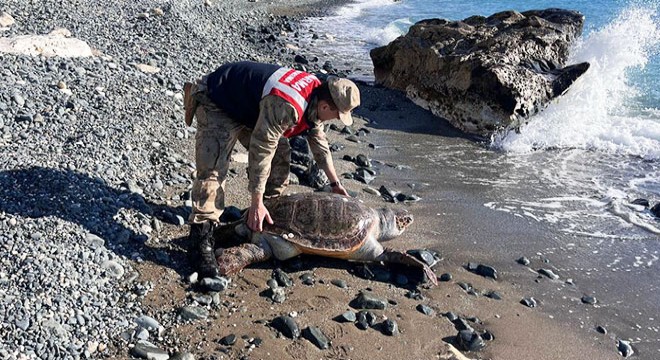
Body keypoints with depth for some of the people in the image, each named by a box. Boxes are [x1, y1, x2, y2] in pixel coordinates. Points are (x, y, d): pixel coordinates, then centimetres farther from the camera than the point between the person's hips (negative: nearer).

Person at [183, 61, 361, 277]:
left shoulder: (316, 92, -8)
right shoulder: (285, 107, -38)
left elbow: (318, 140, 6)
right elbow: (261, 151, -35)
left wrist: (335, 182, 10)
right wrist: (256, 204, -30)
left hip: (249, 106, 9)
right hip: (217, 103, -9)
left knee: (280, 154, 4)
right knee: (213, 170, -22)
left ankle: (272, 208, 20)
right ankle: (202, 241, -23)